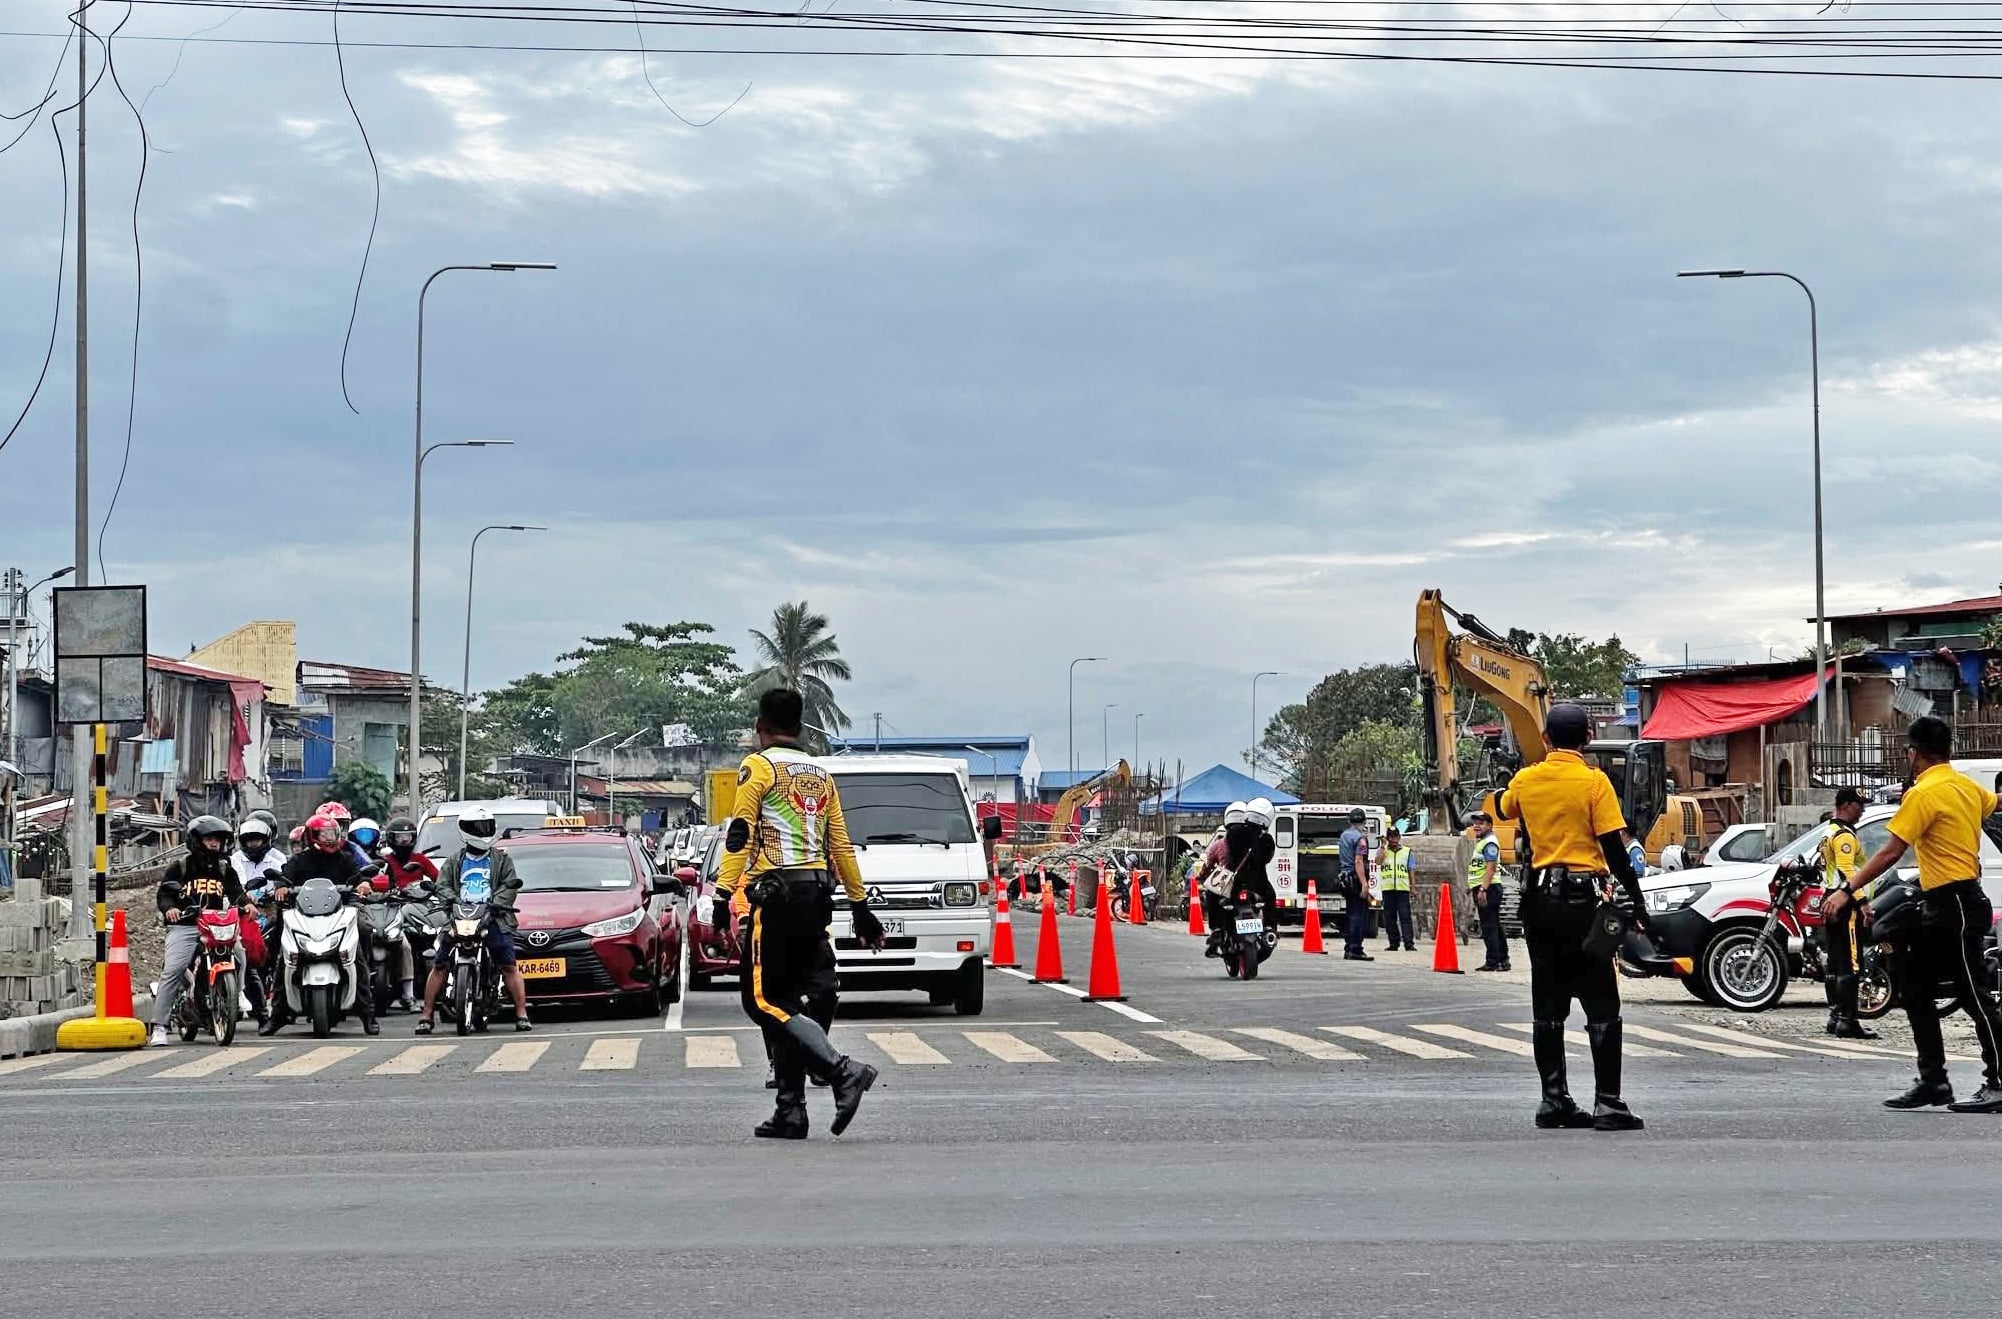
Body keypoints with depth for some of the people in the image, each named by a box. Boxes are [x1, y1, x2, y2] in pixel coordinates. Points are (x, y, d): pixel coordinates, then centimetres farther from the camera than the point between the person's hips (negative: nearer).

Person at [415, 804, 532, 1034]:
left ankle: (521, 1014, -9)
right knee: (439, 966, -6)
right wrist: (449, 898, -14)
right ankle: (427, 1016, -2)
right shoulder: (453, 862, 21)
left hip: (493, 919, -1)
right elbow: (442, 884, 9)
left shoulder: (502, 859, 15)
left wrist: (498, 901, -15)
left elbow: (510, 885, 4)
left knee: (510, 967, -12)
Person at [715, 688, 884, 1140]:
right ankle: (789, 1112, 5)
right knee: (785, 1002, 9)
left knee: (763, 1001, -7)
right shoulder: (820, 774, 17)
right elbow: (841, 845, 18)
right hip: (817, 893, 7)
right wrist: (860, 905, 22)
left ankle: (844, 1071, -22)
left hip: (775, 894, -7)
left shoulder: (758, 767, -2)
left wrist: (725, 895, -14)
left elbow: (740, 835, -11)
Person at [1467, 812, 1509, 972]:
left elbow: (1491, 868, -21)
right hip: (1481, 888, 11)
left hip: (1488, 888, -11)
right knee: (1495, 927, 13)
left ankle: (1493, 961, -11)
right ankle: (1503, 960, 17)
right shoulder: (1481, 842, 21)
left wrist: (1482, 889, -27)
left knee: (1489, 926, -10)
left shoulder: (1489, 843, -12)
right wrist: (1471, 887, 30)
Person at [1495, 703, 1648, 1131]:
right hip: (1583, 898, -5)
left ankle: (1554, 1100, 11)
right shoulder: (1594, 782, -8)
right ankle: (1607, 1103, -8)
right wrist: (1636, 901, -6)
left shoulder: (1525, 780, 5)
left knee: (1547, 1006, 10)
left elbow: (1505, 809, 28)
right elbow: (1614, 848, -11)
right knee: (1601, 1004, -2)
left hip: (1540, 898, 5)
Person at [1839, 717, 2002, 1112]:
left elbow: (1890, 852, -18)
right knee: (1915, 991, 11)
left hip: (1955, 904, -9)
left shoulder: (1923, 793, -15)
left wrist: (1847, 890, -16)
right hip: (1945, 907, 9)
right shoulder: (1967, 785, 11)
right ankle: (1933, 1081, 13)